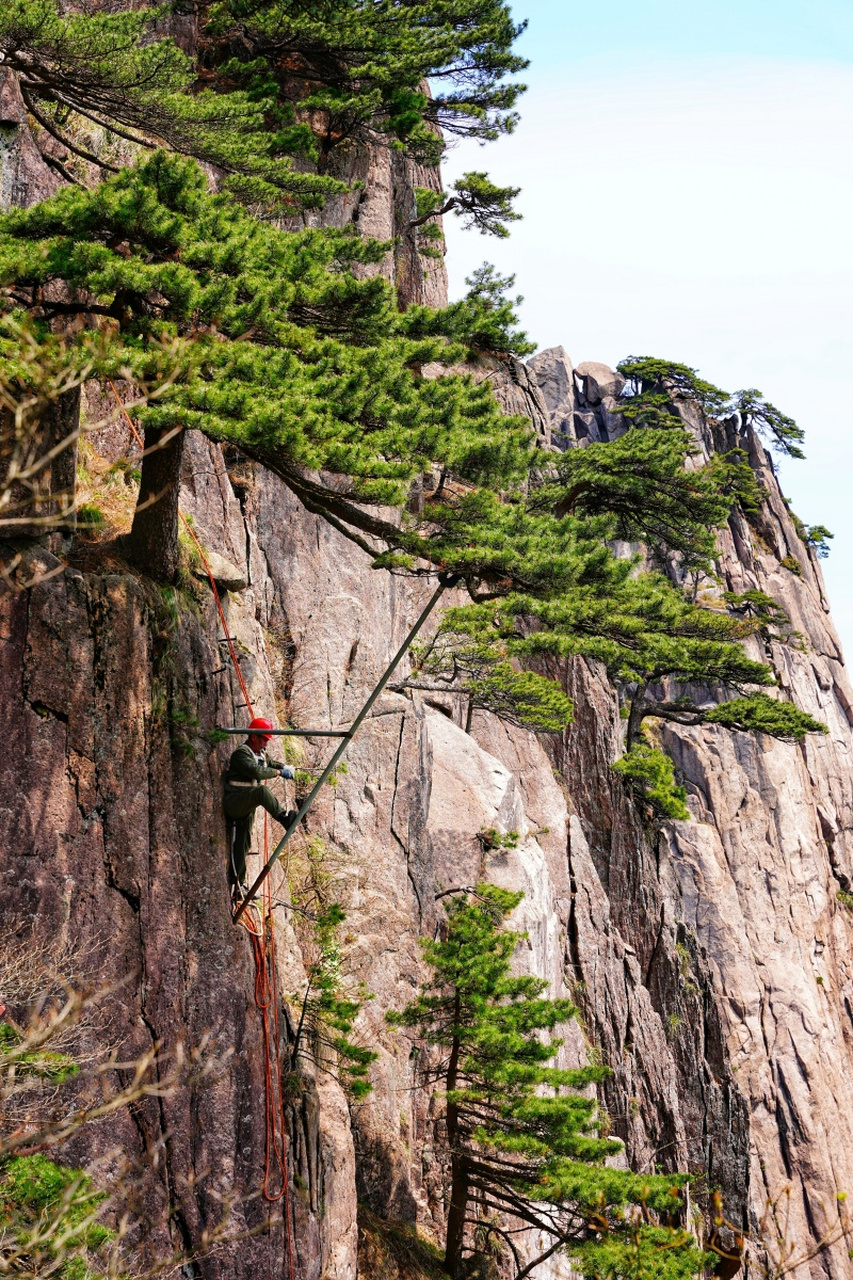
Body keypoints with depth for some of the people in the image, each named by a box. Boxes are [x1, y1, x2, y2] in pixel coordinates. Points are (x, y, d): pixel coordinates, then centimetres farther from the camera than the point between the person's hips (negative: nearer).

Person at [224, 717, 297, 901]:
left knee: (243, 844, 5)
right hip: (234, 801, -9)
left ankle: (238, 885, 8)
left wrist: (285, 767, 14)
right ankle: (285, 818, -43)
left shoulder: (261, 754, 17)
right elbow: (256, 772, -25)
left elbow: (272, 763, 36)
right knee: (261, 791, -35)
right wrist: (277, 772, -13)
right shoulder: (241, 754, -11)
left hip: (247, 807, 9)